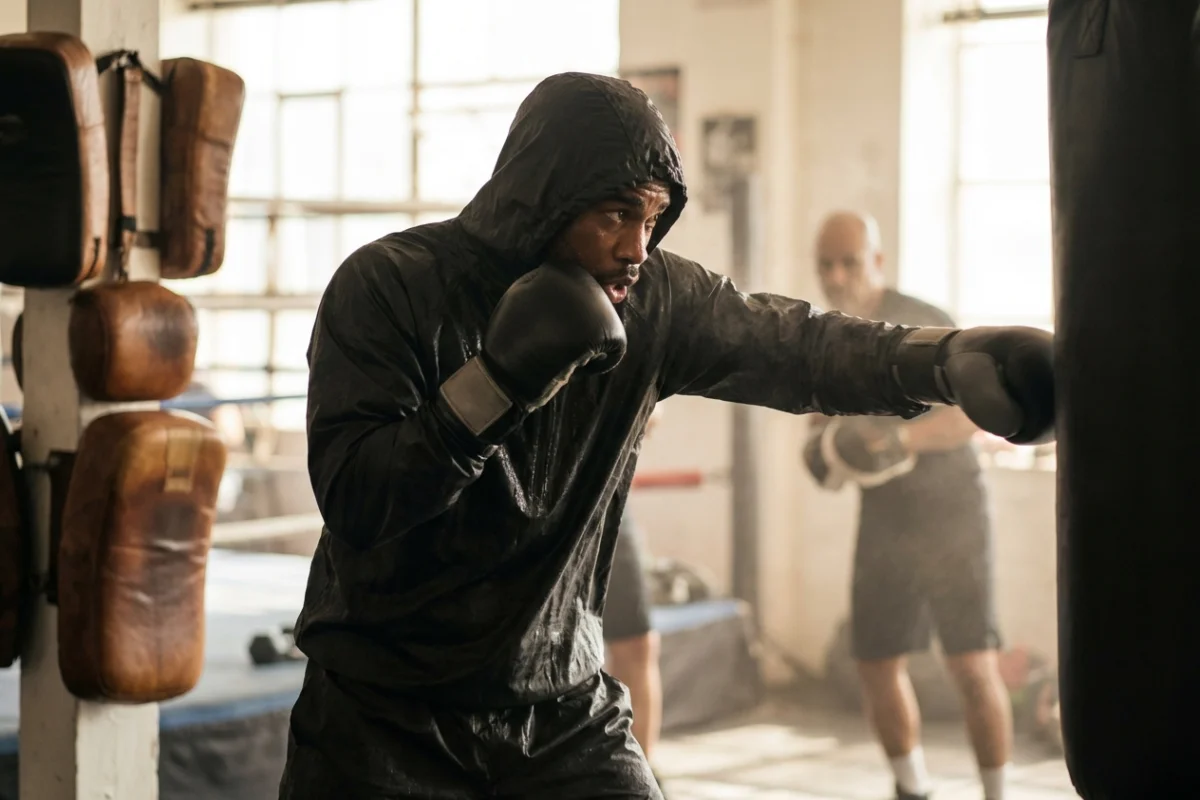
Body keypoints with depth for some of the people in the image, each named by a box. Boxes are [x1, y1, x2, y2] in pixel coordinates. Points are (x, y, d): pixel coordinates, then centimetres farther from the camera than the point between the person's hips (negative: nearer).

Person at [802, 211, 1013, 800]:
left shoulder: (924, 324, -15)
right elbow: (826, 425, 14)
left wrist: (902, 438, -37)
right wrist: (822, 450, -10)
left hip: (950, 514, -5)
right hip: (883, 522, 5)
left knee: (972, 665, -10)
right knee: (877, 664, 7)